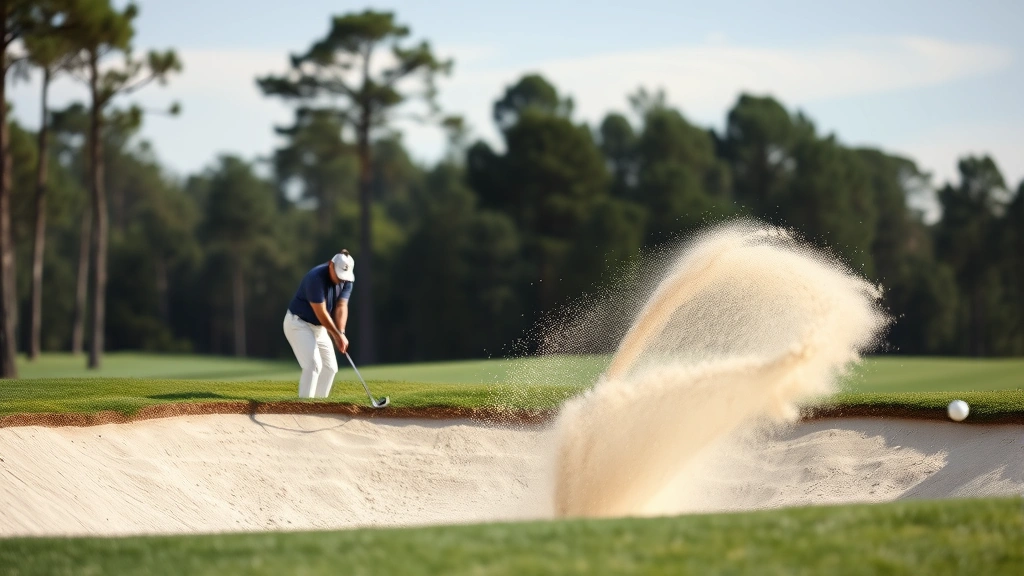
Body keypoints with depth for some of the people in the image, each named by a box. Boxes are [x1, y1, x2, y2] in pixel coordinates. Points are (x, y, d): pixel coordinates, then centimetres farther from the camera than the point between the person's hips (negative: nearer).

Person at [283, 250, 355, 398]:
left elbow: (341, 307, -13)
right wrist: (337, 335, -20)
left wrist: (341, 333, -27)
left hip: (319, 327, 8)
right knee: (314, 364, -21)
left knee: (330, 367, 6)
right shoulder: (316, 278, -28)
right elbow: (321, 313, -26)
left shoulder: (347, 280, -6)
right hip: (298, 323, -8)